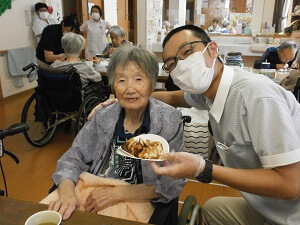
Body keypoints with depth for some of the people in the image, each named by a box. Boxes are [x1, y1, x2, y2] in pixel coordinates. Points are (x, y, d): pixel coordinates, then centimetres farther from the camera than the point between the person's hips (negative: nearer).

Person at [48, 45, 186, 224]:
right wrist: (67, 193, -19)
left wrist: (117, 193, -21)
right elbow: (73, 159, 1)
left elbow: (172, 184, -13)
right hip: (96, 204, 2)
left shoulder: (170, 120, -12)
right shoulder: (103, 117, -2)